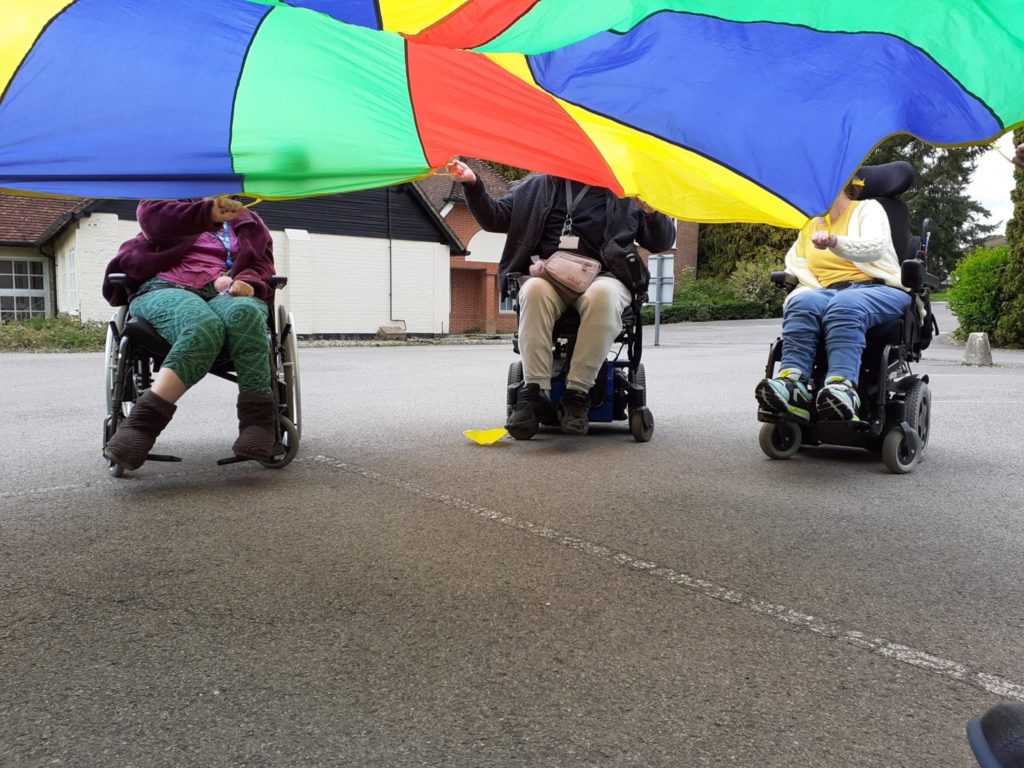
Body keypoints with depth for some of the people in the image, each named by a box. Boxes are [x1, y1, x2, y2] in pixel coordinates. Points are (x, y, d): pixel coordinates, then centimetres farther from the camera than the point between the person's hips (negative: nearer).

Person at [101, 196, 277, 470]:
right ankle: (142, 423, -44)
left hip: (226, 294, 2)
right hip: (168, 290, -1)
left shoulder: (249, 224, 31)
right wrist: (209, 212, -11)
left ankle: (257, 417, -41)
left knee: (244, 313, -38)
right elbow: (150, 215, 4)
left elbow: (263, 263, 16)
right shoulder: (176, 207, 26)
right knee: (204, 327, -39)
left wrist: (249, 282, -9)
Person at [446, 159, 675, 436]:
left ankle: (577, 393, -34)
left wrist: (652, 213, -7)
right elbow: (495, 219, 20)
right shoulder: (538, 185, 23)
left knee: (602, 295, -37)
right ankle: (535, 391, -35)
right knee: (535, 291, -35)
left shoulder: (625, 192, 18)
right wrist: (473, 184, 4)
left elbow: (662, 242, 14)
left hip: (600, 276, -1)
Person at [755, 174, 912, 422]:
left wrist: (836, 241, -31)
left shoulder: (868, 208, 12)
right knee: (802, 303, -32)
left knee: (844, 305, -39)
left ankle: (842, 387, -59)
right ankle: (793, 381, -52)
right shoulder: (810, 225, 30)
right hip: (830, 292, 4)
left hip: (880, 290, -3)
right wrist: (814, 290, 0)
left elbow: (875, 247, -10)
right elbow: (795, 264, 23)